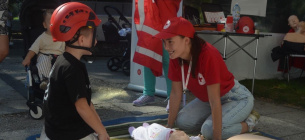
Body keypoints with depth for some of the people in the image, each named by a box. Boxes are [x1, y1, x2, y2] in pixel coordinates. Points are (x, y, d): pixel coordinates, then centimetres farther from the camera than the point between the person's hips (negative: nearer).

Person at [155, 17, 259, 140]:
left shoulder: (207, 55, -35)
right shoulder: (175, 57, -14)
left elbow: (214, 101, -35)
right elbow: (176, 93, -5)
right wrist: (169, 126, -3)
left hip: (237, 98, -7)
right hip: (206, 99, 7)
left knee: (209, 130, -27)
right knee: (182, 122, -10)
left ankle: (248, 122, -1)